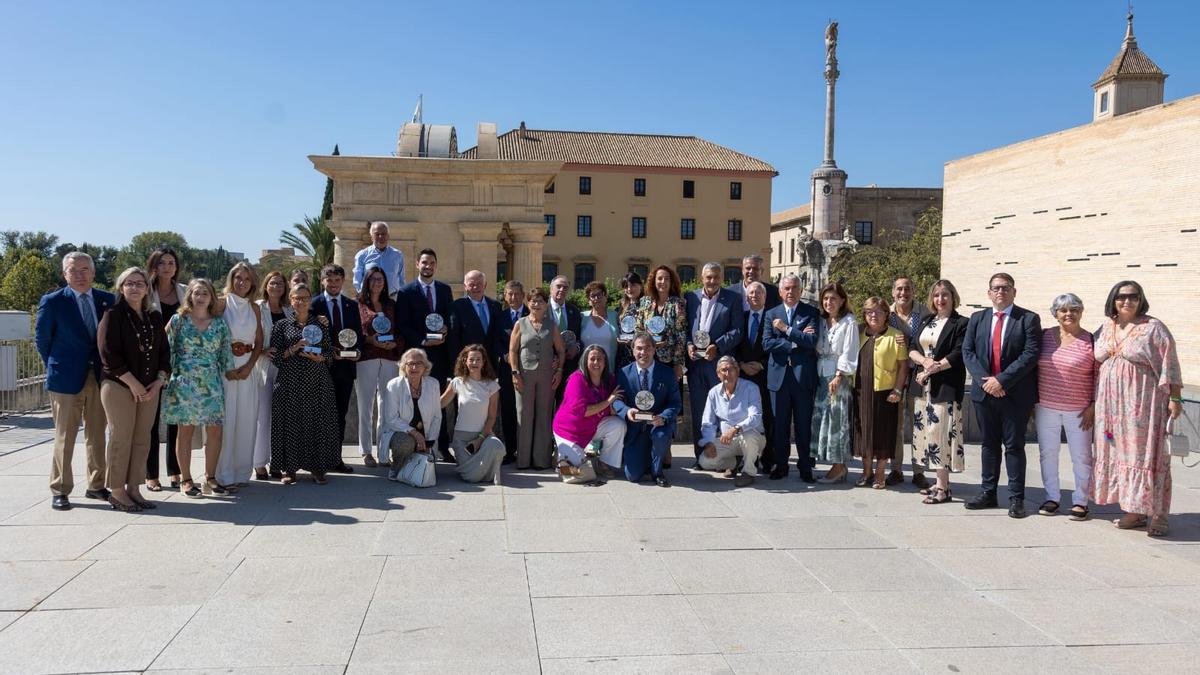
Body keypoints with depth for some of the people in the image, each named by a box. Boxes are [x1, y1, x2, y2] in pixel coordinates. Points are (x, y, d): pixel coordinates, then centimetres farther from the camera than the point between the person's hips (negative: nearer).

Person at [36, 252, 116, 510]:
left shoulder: (107, 300, 4)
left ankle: (96, 486, 22)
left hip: (100, 377, 3)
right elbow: (42, 340, 3)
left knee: (97, 436, 11)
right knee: (65, 437, 2)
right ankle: (60, 491, 12)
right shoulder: (52, 302, -4)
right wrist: (57, 368, 5)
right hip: (67, 379, -3)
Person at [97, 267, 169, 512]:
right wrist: (133, 383, -13)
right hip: (119, 387, -5)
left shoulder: (154, 318, 12)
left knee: (142, 440, 6)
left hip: (149, 389, 5)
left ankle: (134, 489, 14)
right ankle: (117, 492, 6)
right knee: (121, 439, -2)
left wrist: (159, 381, 0)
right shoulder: (113, 315, -4)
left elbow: (164, 351, 14)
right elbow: (109, 354, -11)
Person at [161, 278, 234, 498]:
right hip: (184, 383, -2)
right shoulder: (178, 320, 2)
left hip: (212, 384, 2)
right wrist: (167, 376, 0)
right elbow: (167, 349, 3)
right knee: (185, 430, 2)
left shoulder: (220, 323, 8)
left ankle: (210, 478, 12)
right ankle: (185, 479, 12)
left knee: (215, 430, 0)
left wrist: (230, 371, 6)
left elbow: (226, 352, 11)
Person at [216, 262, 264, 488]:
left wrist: (249, 366, -4)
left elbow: (259, 342, 11)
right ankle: (224, 474, 2)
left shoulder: (254, 308, 11)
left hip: (248, 367, 4)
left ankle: (241, 472, 13)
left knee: (246, 419, 4)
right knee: (225, 419, -4)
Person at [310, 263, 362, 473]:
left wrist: (357, 350, -7)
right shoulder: (314, 304, -2)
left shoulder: (352, 306, 12)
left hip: (346, 366, 4)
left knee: (341, 414, 8)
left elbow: (358, 333, 12)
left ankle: (336, 458, 15)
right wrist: (329, 351, -17)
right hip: (323, 367, -4)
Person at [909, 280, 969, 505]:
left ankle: (944, 488, -2)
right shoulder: (926, 321, 16)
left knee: (941, 432, -8)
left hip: (946, 386, -7)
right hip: (924, 385, 7)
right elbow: (912, 349, 10)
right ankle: (940, 482, 15)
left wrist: (931, 370, -12)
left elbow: (958, 355, -14)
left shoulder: (961, 324, -4)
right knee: (927, 431, 7)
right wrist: (925, 361, -11)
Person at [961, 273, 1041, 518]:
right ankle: (988, 493, 19)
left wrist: (1002, 380, -17)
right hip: (984, 391, 4)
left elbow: (1031, 354, -12)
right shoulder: (977, 319, 10)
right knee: (989, 444, 11)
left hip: (1015, 394, -4)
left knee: (1014, 445, 2)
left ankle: (1016, 498, 8)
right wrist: (984, 380, -11)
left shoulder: (1028, 319, -2)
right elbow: (968, 352, 4)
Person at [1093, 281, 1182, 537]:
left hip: (1143, 402, -5)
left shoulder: (1153, 328, -5)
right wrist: (1094, 402, 15)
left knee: (1145, 453, -3)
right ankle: (1134, 510, 15)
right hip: (1112, 403, 5)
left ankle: (1157, 514, 5)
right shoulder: (1106, 328, 10)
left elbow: (1169, 364, -6)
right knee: (1120, 452, 7)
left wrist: (1174, 398, -11)